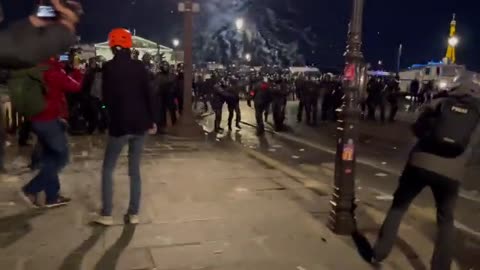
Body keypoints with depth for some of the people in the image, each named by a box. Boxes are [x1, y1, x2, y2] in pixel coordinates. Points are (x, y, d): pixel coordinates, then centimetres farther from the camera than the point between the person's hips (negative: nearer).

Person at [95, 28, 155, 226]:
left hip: (119, 125, -3)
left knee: (108, 169, 10)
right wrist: (151, 121, 10)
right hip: (140, 124, 4)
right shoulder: (139, 66, 3)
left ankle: (106, 215, 9)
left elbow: (106, 98, -7)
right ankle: (134, 213, 15)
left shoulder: (109, 67, -6)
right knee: (135, 169, 12)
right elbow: (149, 95, 2)